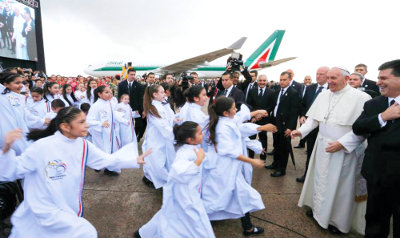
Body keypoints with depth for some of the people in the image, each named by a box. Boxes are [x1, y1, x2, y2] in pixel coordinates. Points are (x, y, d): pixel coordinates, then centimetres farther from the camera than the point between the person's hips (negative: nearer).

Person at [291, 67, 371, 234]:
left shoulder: (360, 98, -14)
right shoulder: (323, 95, 3)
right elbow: (314, 119, 7)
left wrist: (342, 143, -22)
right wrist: (301, 131, -8)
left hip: (344, 150, -5)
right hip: (322, 146, 5)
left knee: (340, 185, 9)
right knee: (320, 179, 17)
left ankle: (338, 220, 32)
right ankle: (319, 208, 40)